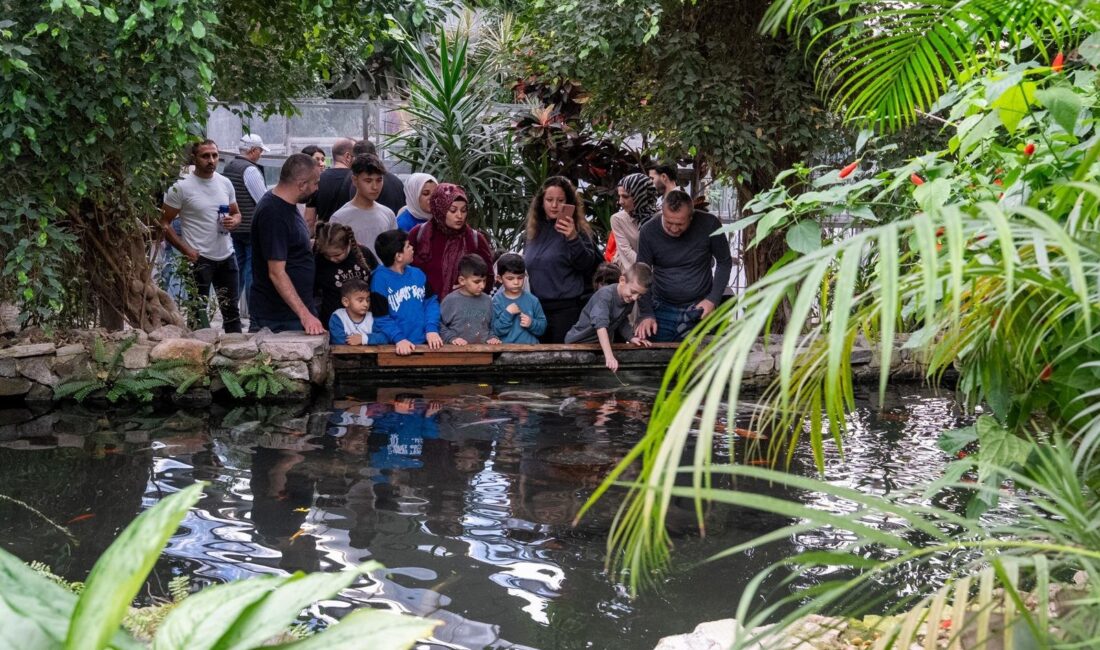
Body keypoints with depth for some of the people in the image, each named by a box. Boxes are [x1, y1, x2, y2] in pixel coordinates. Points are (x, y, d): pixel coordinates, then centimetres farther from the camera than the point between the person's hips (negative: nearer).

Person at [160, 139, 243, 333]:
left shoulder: (225, 183, 6)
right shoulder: (181, 187, -10)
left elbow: (237, 213, 19)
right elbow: (164, 223, -9)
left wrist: (233, 221, -6)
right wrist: (186, 250, -17)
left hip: (227, 257, 6)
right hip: (199, 259, -6)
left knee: (231, 309, 14)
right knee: (198, 312, 1)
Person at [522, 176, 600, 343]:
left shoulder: (577, 230, -3)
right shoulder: (535, 231, 13)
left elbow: (588, 264, -15)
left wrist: (573, 238, -31)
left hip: (567, 309, -5)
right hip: (537, 309, 5)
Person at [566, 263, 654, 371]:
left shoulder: (629, 299, -5)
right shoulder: (605, 295, -28)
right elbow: (601, 325, -40)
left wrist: (631, 337, -7)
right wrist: (609, 356, -49)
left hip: (601, 345, 6)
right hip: (579, 342, -6)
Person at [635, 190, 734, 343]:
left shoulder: (709, 224, -13)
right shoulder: (648, 232, -11)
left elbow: (724, 262, 1)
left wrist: (713, 299, -8)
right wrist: (646, 314, -14)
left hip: (700, 309, -1)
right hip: (663, 310, 1)